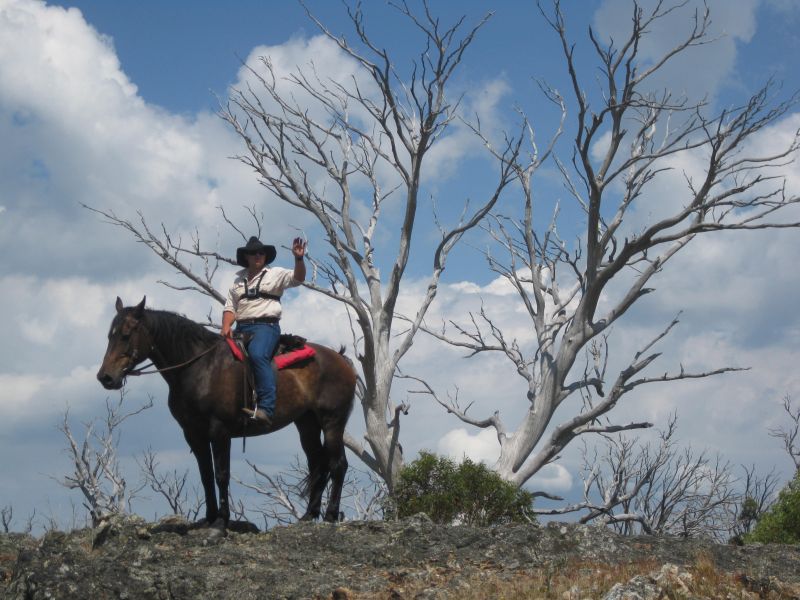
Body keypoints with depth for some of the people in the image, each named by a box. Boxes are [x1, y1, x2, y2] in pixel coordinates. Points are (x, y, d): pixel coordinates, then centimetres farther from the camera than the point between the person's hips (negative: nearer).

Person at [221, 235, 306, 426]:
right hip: (241, 328, 6)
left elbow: (297, 278, -8)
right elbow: (230, 307, 17)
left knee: (257, 355, -34)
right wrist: (226, 327, -2)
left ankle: (266, 408, -43)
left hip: (266, 326, -6)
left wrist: (298, 259, -26)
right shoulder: (239, 280, 21)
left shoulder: (275, 274, 9)